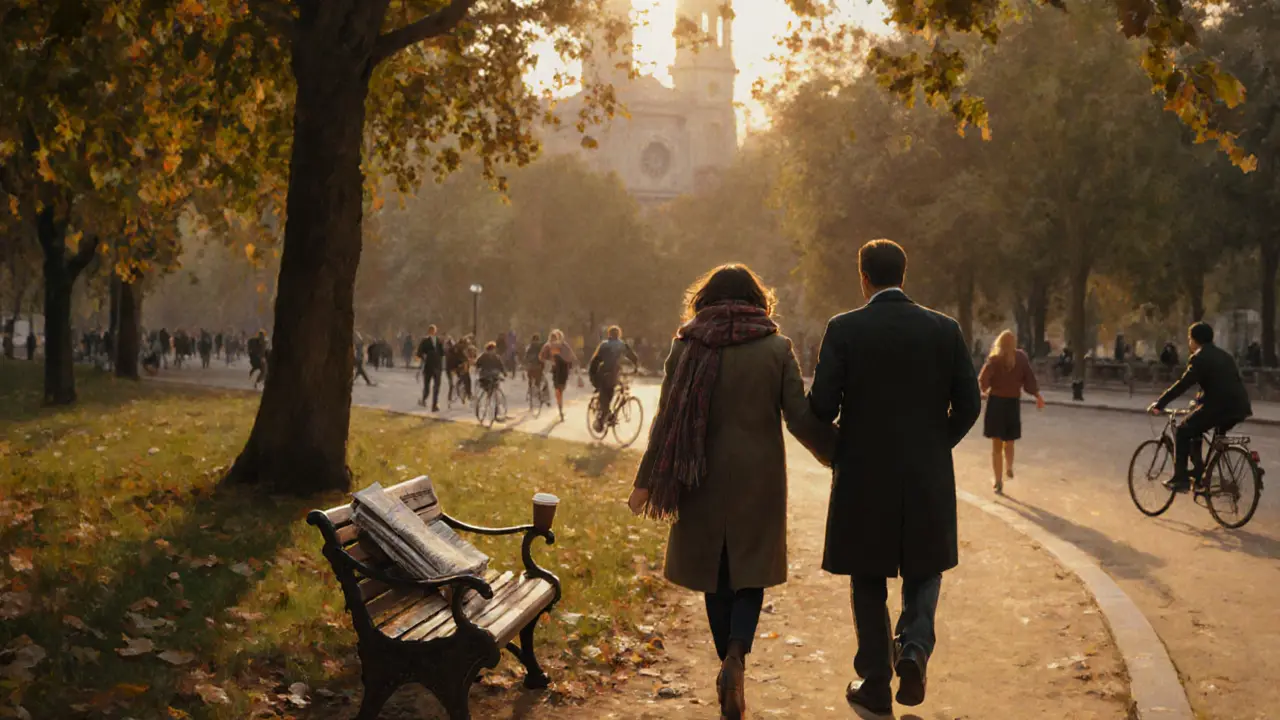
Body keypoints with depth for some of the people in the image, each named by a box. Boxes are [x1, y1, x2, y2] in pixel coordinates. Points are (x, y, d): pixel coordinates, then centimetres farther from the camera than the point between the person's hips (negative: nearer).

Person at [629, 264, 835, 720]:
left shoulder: (686, 348, -1)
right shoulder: (777, 349, -3)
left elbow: (667, 422, -2)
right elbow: (802, 420, -6)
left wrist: (647, 482, 4)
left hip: (704, 482, 1)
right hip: (759, 481, -1)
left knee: (715, 577, 14)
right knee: (751, 571, 9)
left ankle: (730, 667, 19)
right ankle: (736, 654, -15)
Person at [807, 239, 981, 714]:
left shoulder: (844, 329, -8)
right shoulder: (944, 329, -1)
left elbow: (822, 404, -12)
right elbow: (969, 404, -2)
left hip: (863, 475, -1)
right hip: (929, 478, 1)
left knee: (868, 582, 13)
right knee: (923, 571, 19)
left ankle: (875, 684, 16)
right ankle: (914, 649, -4)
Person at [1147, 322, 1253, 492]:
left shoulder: (1199, 358, -4)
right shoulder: (1224, 355, 22)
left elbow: (1183, 384, -9)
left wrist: (1159, 404, -4)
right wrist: (1200, 398, 43)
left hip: (1218, 407, -8)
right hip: (1239, 407, 8)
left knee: (1182, 433, 6)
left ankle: (1181, 479, 1)